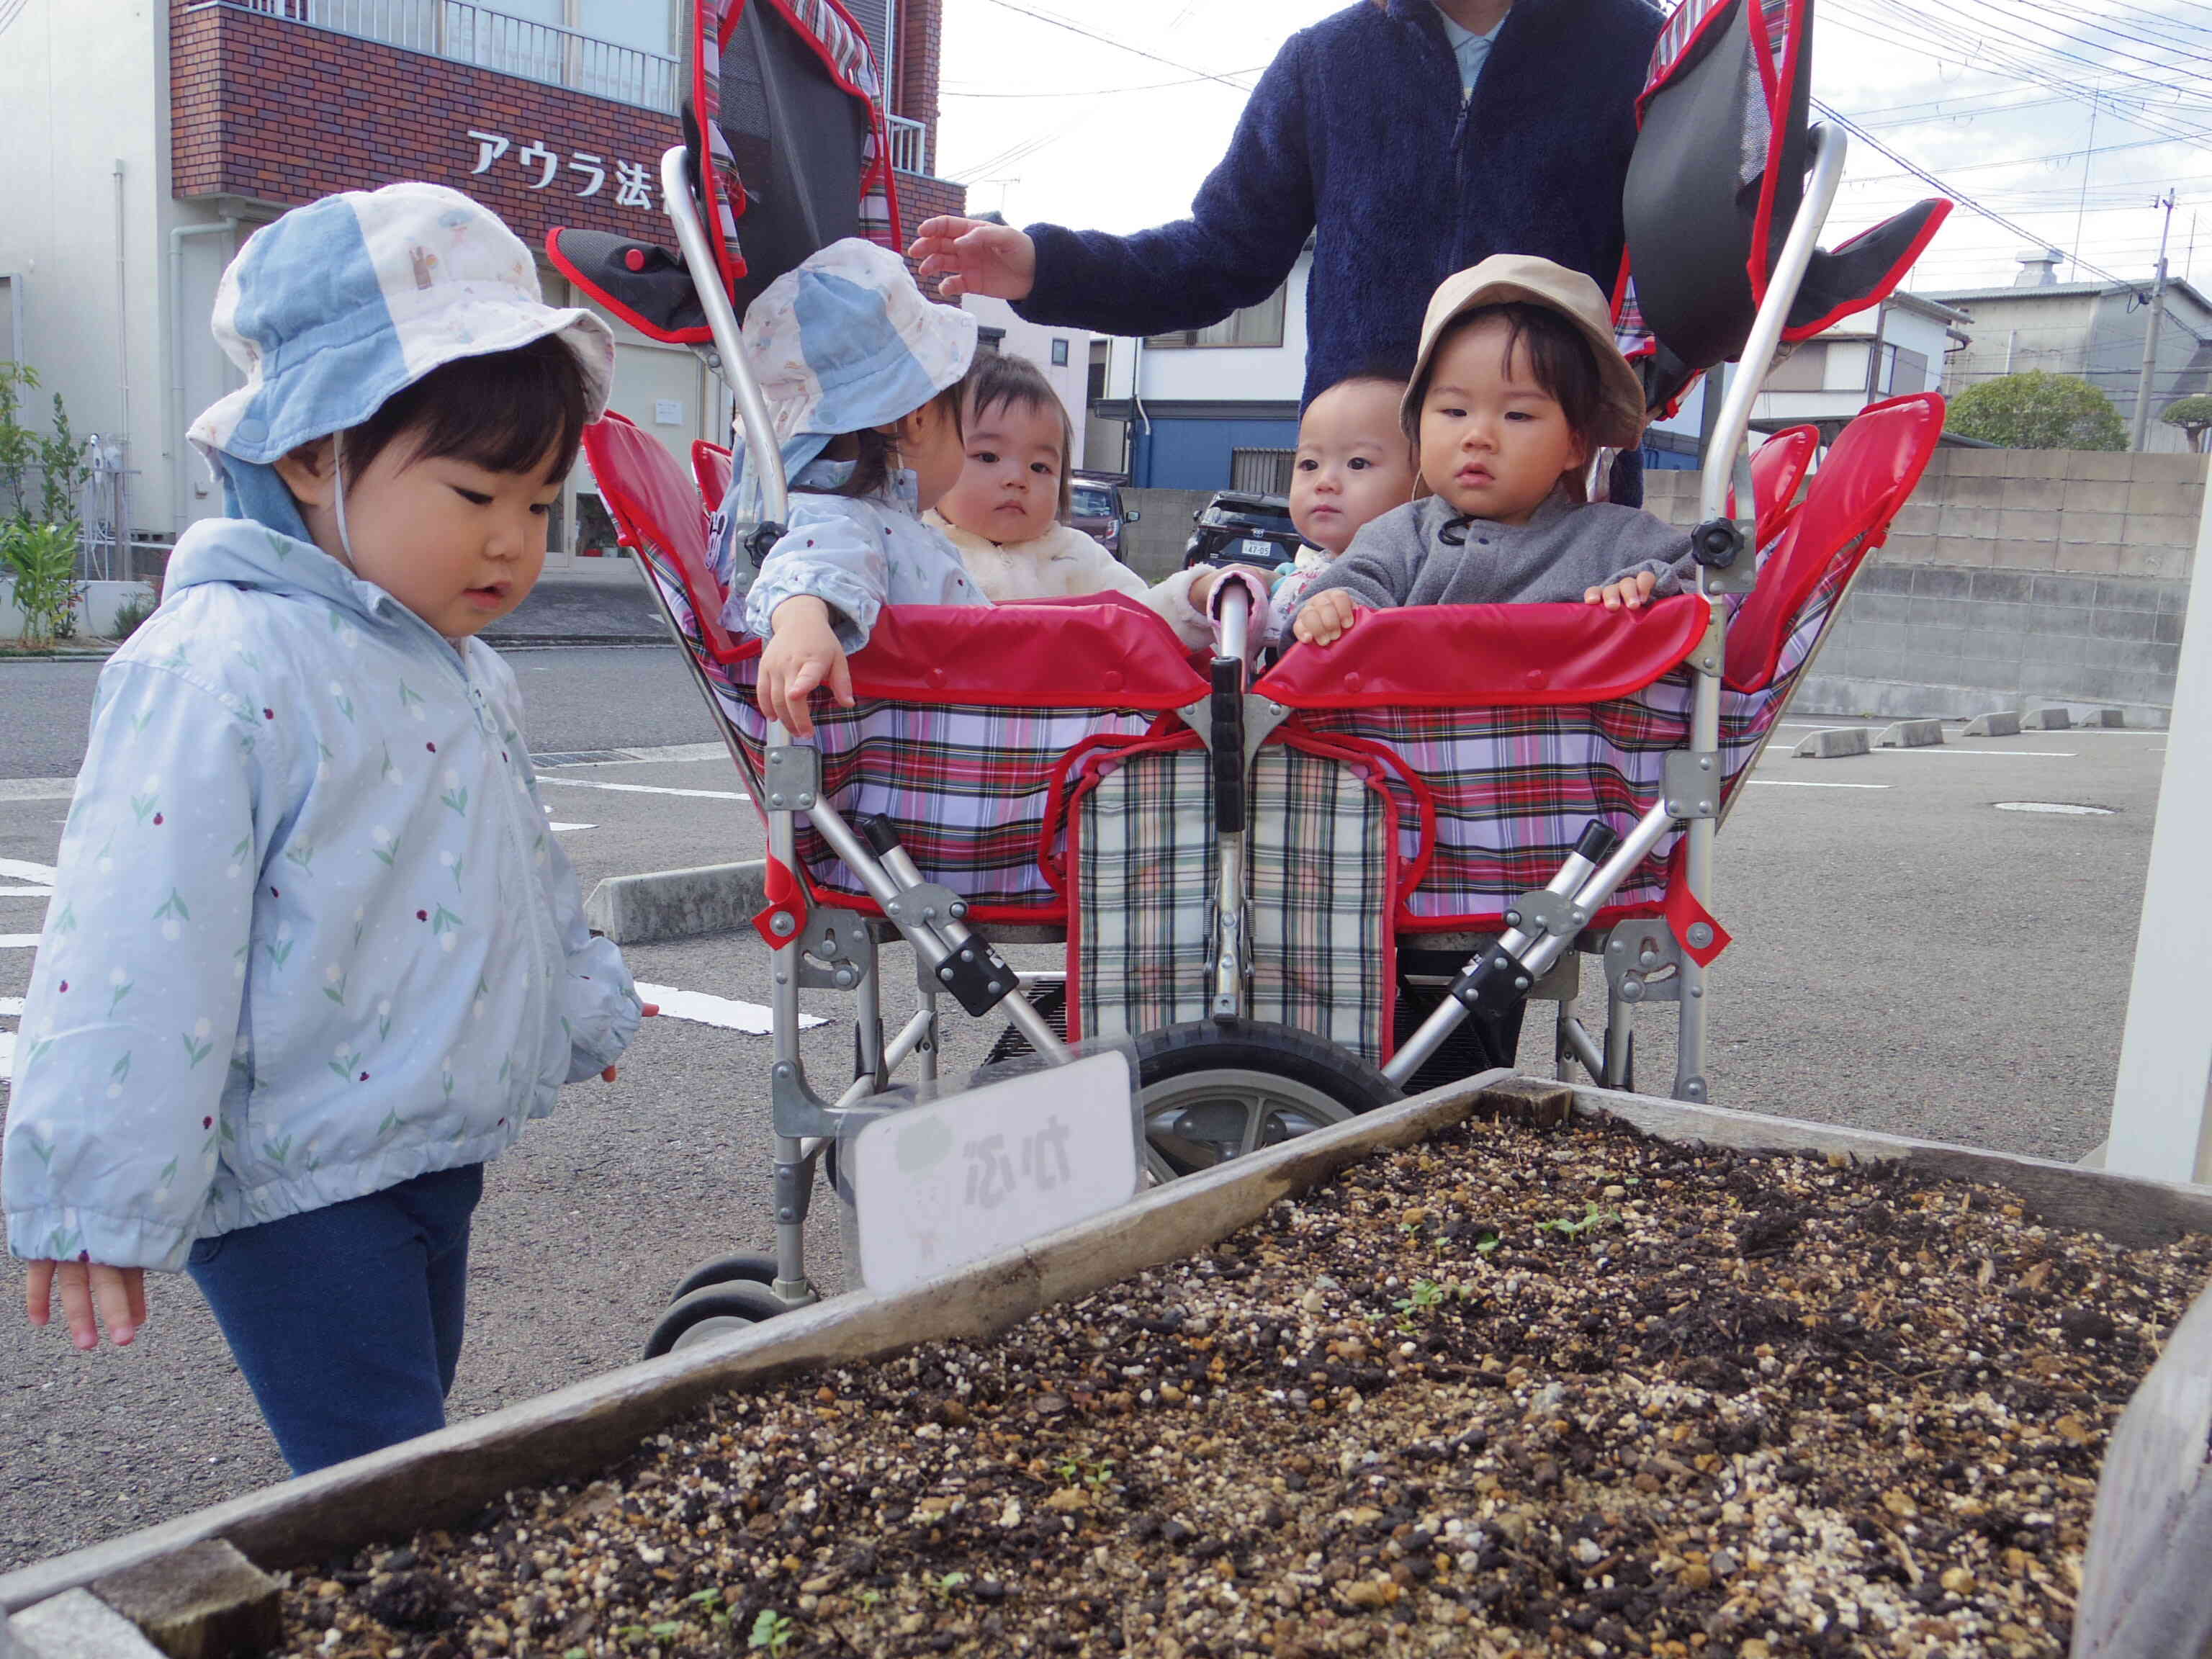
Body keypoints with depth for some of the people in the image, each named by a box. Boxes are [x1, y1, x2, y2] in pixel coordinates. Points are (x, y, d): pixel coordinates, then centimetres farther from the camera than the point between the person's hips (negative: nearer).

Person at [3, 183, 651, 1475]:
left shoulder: (469, 676, 8)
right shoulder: (224, 668, -20)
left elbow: (529, 875, 24)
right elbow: (140, 949, -21)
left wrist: (583, 1009, 35)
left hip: (434, 1162, 8)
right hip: (294, 1194, -8)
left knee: (414, 1458, 20)